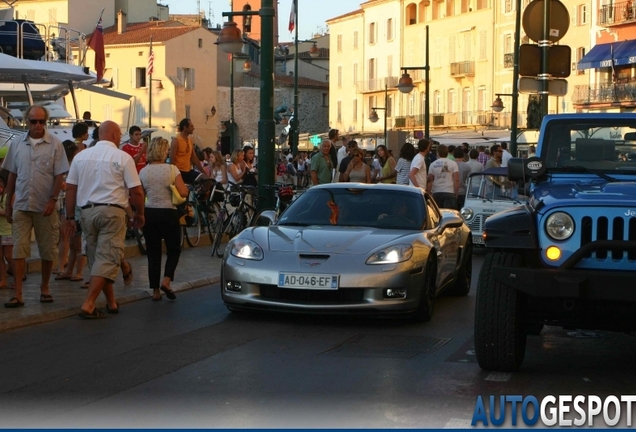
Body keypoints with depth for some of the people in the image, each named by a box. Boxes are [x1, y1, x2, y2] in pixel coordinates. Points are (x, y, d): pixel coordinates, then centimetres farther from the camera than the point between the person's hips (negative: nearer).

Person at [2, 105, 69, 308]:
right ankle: (18, 295, -4)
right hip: (21, 205, 2)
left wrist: (52, 200, -15)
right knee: (19, 249, -4)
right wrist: (8, 203, 10)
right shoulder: (17, 145, 7)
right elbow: (12, 176, 12)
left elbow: (59, 176, -4)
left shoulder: (55, 145, -2)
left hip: (45, 207, -2)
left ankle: (44, 288, 24)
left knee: (47, 250, 8)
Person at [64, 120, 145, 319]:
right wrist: (139, 214, 9)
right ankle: (88, 305, -12)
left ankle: (111, 302, 24)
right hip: (112, 212, -5)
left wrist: (70, 217, 14)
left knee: (97, 259, 16)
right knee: (108, 259, -3)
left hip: (87, 212, 5)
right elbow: (136, 191, -6)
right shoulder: (123, 157, -3)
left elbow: (70, 188, 8)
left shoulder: (81, 156, 9)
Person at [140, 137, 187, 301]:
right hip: (168, 213, -3)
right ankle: (166, 280, -7)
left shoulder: (143, 172, 0)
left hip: (149, 213, 3)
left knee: (153, 252, 10)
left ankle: (155, 291, 9)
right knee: (174, 249, 14)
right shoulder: (171, 169, -10)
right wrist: (185, 187, 6)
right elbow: (183, 192, -14)